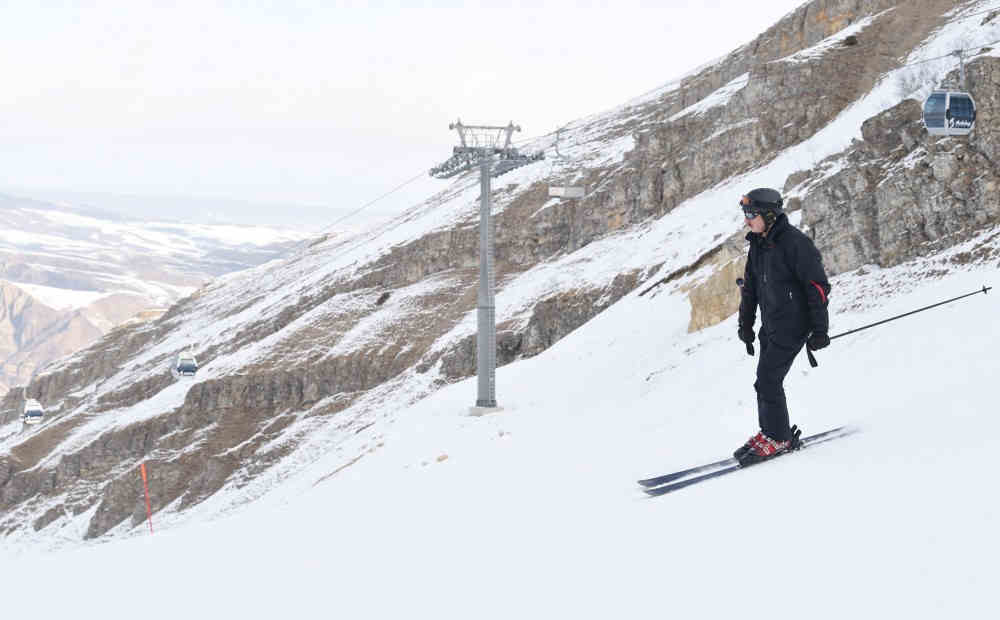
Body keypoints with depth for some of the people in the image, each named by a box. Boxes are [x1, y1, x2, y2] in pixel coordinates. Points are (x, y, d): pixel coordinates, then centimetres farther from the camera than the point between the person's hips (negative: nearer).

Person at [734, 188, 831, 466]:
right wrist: (746, 325, 20)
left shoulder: (794, 242, -16)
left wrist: (819, 329, -17)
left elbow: (818, 285, -16)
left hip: (793, 325, -8)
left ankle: (778, 438, 0)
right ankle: (772, 434, 19)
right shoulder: (758, 244, 11)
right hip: (771, 326, 8)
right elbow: (749, 286, 21)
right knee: (766, 381, 8)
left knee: (767, 380, -11)